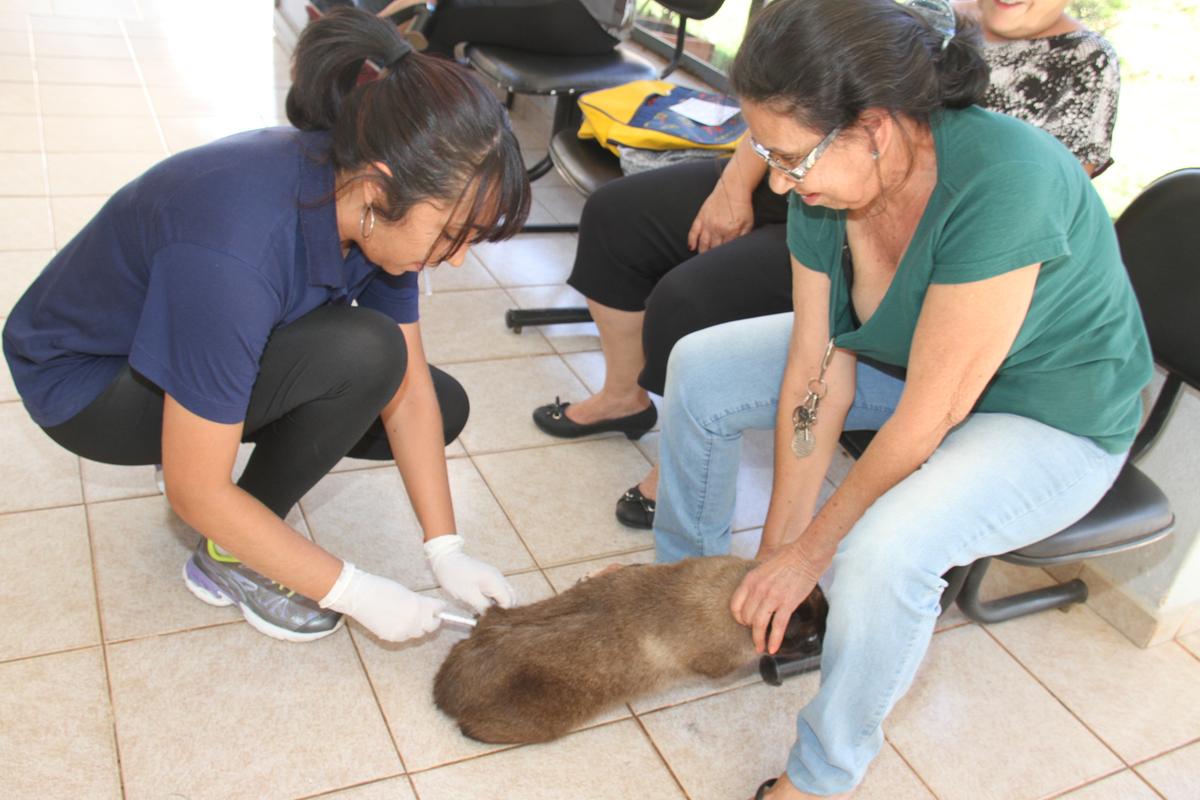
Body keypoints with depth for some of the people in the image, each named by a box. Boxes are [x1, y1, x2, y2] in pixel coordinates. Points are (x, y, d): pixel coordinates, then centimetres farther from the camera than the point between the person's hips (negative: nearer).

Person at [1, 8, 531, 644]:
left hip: (204, 347, 7)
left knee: (443, 408, -2)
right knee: (363, 354, -31)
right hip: (85, 379, -7)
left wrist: (447, 550, -11)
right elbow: (195, 494, -31)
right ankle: (229, 558, -9)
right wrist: (355, 591, -25)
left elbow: (408, 393, -10)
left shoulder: (370, 202, -18)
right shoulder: (235, 256, -40)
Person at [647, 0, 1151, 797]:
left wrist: (809, 553, -22)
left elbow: (927, 418, -33)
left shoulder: (1001, 185, -38)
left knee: (882, 550, -35)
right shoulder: (824, 182, -17)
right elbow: (817, 369, -14)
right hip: (905, 357, 7)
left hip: (1050, 418, -6)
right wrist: (777, 549, -13)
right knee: (701, 370, 0)